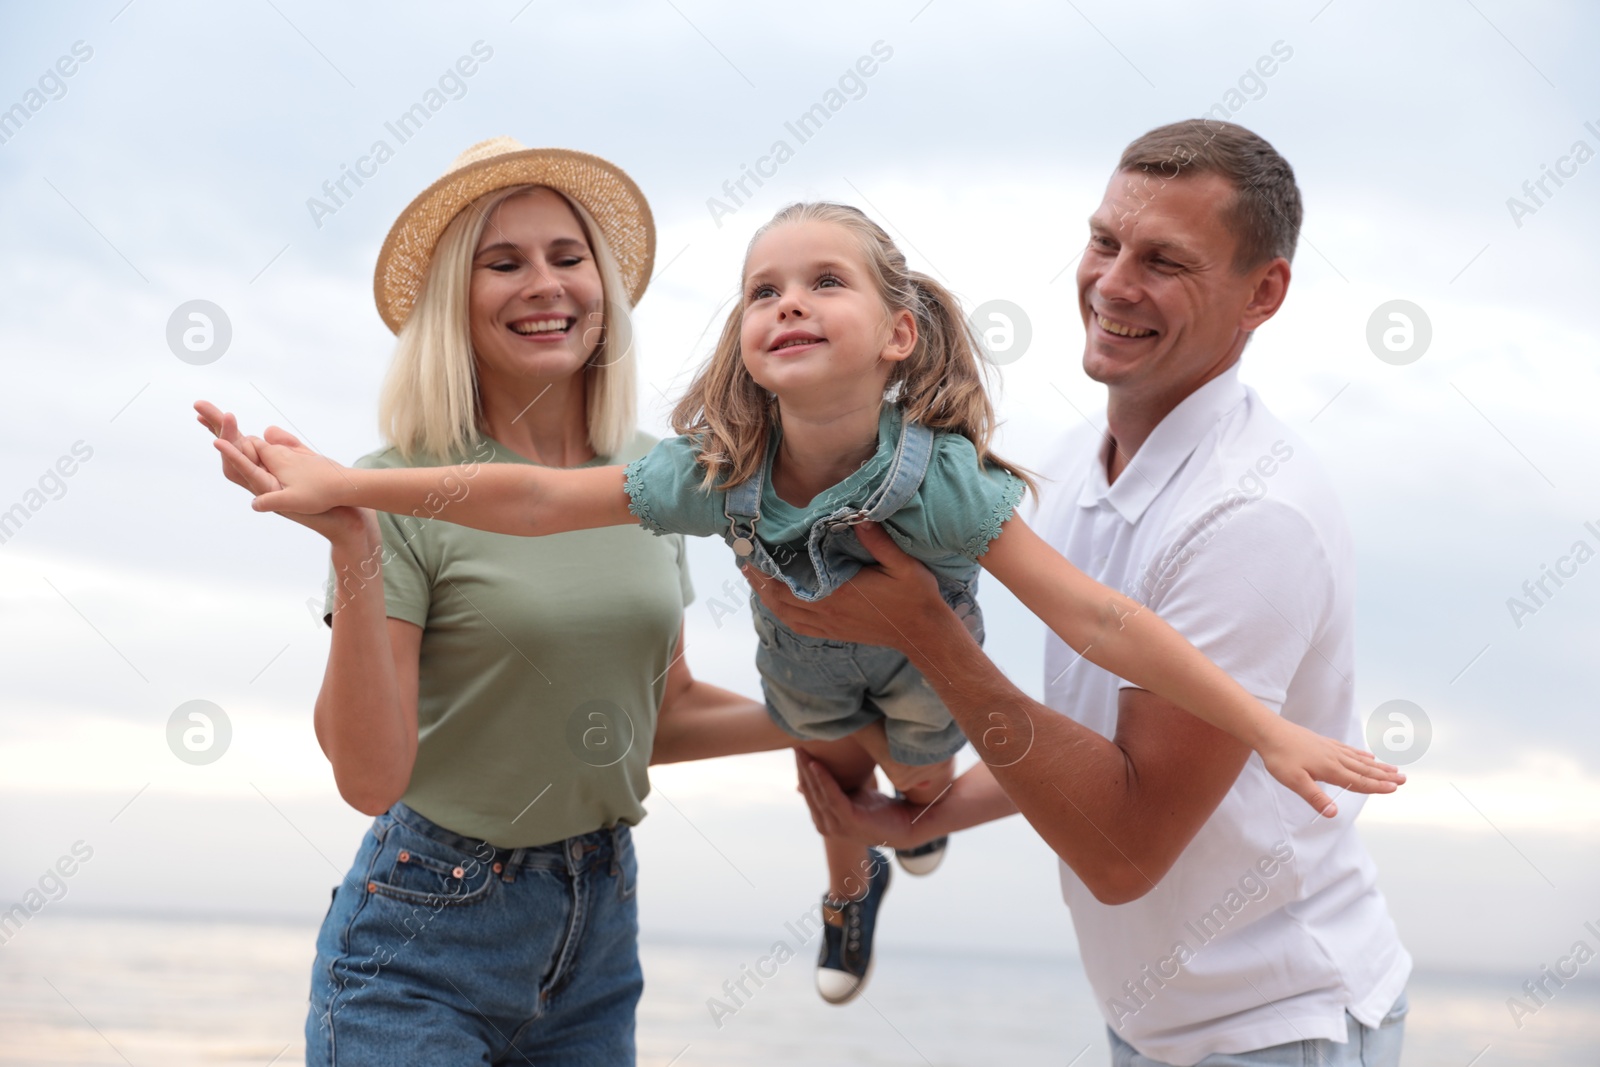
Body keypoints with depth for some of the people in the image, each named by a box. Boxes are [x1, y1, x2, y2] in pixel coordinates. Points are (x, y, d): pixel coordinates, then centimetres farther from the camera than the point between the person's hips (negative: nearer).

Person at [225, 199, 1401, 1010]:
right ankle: (852, 891, 65)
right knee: (835, 780, 30)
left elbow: (1095, 618, -48)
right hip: (807, 669, 2)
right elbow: (540, 498, -33)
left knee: (921, 784, 26)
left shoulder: (938, 477, -46)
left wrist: (1266, 727, -50)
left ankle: (924, 812, 65)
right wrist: (343, 485, -38)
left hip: (924, 663, -2)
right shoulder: (716, 472, -38)